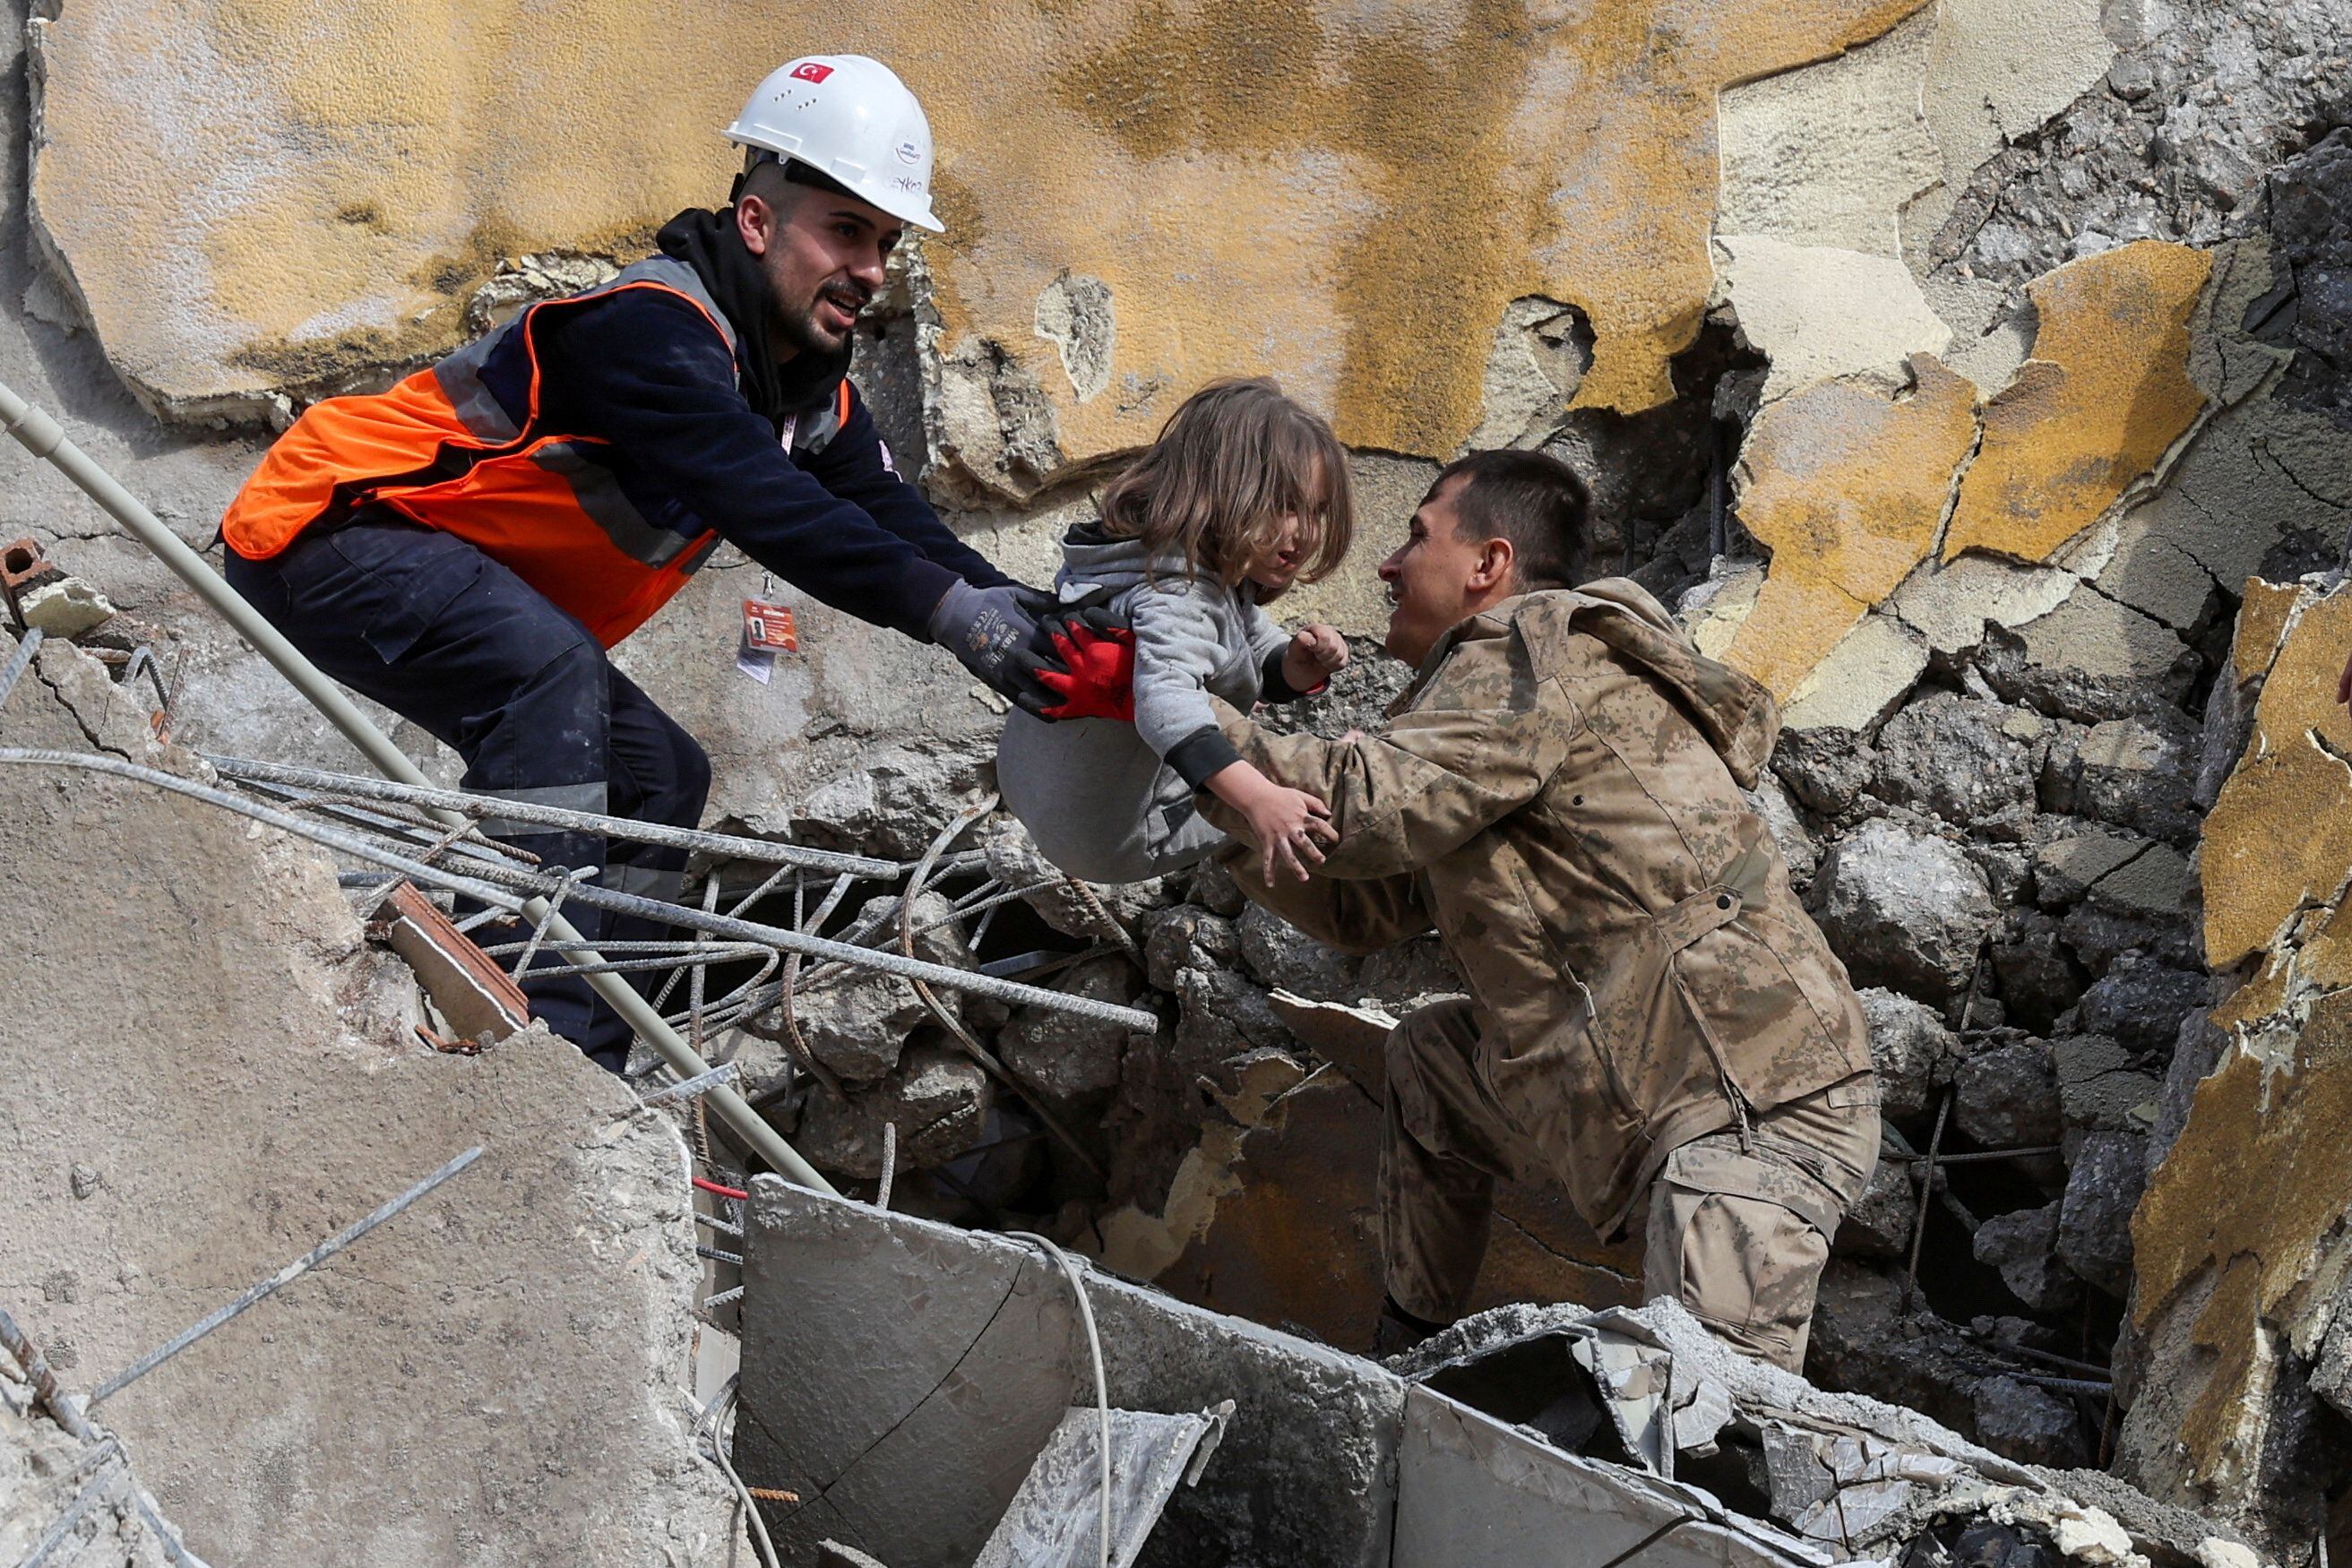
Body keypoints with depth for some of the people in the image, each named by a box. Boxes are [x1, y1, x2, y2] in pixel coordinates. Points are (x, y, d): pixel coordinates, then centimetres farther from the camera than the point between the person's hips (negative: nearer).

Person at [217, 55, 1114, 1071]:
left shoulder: (814, 394, 4)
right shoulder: (652, 329, -27)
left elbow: (892, 522, -4)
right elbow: (758, 504, -39)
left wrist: (1023, 620, -21)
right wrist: (946, 607, -45)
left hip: (487, 605, 10)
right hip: (326, 532, -10)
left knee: (658, 775, 4)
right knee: (551, 664, -34)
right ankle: (547, 1028, -35)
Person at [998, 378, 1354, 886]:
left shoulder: (1223, 580, 1)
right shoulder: (1174, 598, -31)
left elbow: (1267, 669, 14)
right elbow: (1165, 702, -49)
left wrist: (1299, 662, -11)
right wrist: (1257, 797, -62)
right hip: (1117, 837, -10)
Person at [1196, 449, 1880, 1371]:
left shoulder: (1543, 646, -6)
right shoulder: (1500, 681, 24)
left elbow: (1362, 810, -19)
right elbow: (1360, 908, 24)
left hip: (1753, 1106, -10)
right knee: (1428, 1060, 23)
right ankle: (1408, 1364, 27)